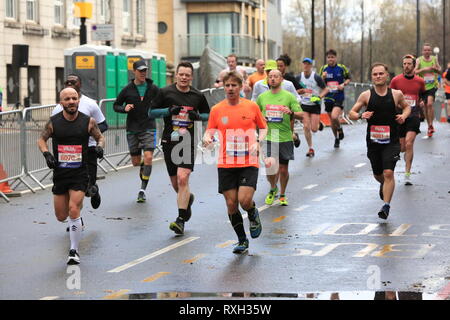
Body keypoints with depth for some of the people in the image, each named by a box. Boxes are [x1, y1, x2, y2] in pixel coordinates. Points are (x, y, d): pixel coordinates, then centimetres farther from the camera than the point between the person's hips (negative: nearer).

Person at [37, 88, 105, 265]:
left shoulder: (88, 121, -4)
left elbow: (100, 137, 11)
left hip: (79, 175, -2)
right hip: (59, 174, 2)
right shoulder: (53, 122, -2)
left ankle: (74, 251, -2)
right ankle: (76, 220, 46)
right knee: (61, 216, 9)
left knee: (74, 212, -16)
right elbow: (41, 140, 11)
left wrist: (100, 146, -11)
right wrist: (46, 154, -7)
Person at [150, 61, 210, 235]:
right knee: (176, 183, 10)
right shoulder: (165, 92, 2)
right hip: (169, 141, 1)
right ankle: (188, 198, 44)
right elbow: (151, 112, 5)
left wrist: (198, 116, -5)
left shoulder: (198, 96, 5)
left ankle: (181, 219, -15)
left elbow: (208, 115, 17)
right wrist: (169, 111, -12)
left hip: (188, 142, -1)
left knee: (183, 178, -17)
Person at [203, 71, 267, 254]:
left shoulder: (252, 106, 2)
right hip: (225, 164, 2)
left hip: (249, 163, -2)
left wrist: (258, 141, -5)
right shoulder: (216, 110, 3)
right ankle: (242, 240, 19)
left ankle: (253, 215, 20)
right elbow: (210, 131, 6)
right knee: (231, 204, 1)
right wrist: (207, 139, -17)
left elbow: (263, 127, 13)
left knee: (245, 200, -17)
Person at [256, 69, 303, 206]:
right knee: (269, 167, -11)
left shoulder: (289, 96, 0)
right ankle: (273, 189, 20)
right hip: (268, 138, 0)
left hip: (285, 138, 0)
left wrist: (291, 113, -26)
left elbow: (300, 115, -5)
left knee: (283, 169, 7)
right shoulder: (262, 97, 7)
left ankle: (282, 195, 29)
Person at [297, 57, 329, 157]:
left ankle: (319, 123, 33)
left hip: (315, 105, -2)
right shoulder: (299, 77, -1)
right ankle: (310, 149, 4)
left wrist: (319, 97, -19)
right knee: (306, 127, -9)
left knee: (314, 129, -5)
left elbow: (326, 89, -4)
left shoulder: (316, 77, -11)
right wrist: (301, 91, -12)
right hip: (304, 105, 2)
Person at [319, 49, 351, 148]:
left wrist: (343, 84, -9)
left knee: (334, 117, -23)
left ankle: (339, 129, 9)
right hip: (328, 98, 3)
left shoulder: (342, 68, -3)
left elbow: (348, 78, 10)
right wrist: (323, 77, -14)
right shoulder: (323, 69, 3)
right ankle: (336, 138, 30)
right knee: (332, 120, 11)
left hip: (339, 97, -3)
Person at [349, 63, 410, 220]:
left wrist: (404, 115, -4)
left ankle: (386, 205, -8)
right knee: (377, 174, 15)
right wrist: (360, 116, -18)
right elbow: (351, 113, 3)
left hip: (391, 141, -2)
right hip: (373, 141, 2)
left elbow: (406, 106, 17)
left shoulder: (396, 94, -2)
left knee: (388, 173, -15)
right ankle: (384, 185, 51)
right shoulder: (366, 95, -3)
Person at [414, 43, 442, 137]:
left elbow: (440, 71, 13)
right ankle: (429, 126, 23)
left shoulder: (434, 59, 3)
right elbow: (414, 71, -12)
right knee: (425, 106, 8)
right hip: (422, 86, 1)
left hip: (432, 85, -1)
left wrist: (436, 69, -10)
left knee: (430, 104, -20)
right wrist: (424, 69, -25)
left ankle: (431, 125, -10)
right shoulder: (419, 60, -3)